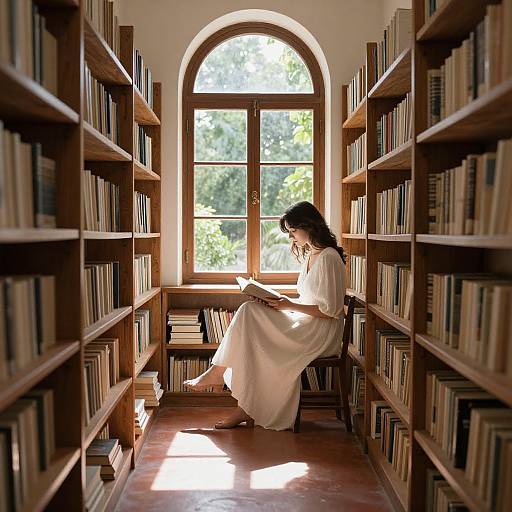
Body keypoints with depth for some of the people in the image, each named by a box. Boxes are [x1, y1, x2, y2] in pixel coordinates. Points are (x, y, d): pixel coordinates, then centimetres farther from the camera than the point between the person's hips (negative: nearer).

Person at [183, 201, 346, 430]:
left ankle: (216, 373, -2)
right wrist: (282, 301, 3)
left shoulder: (329, 258, -15)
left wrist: (290, 305, -15)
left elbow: (330, 310, -18)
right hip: (306, 326, 9)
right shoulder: (308, 255, 15)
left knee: (249, 312, -16)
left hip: (322, 333, -9)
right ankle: (246, 410, -7)